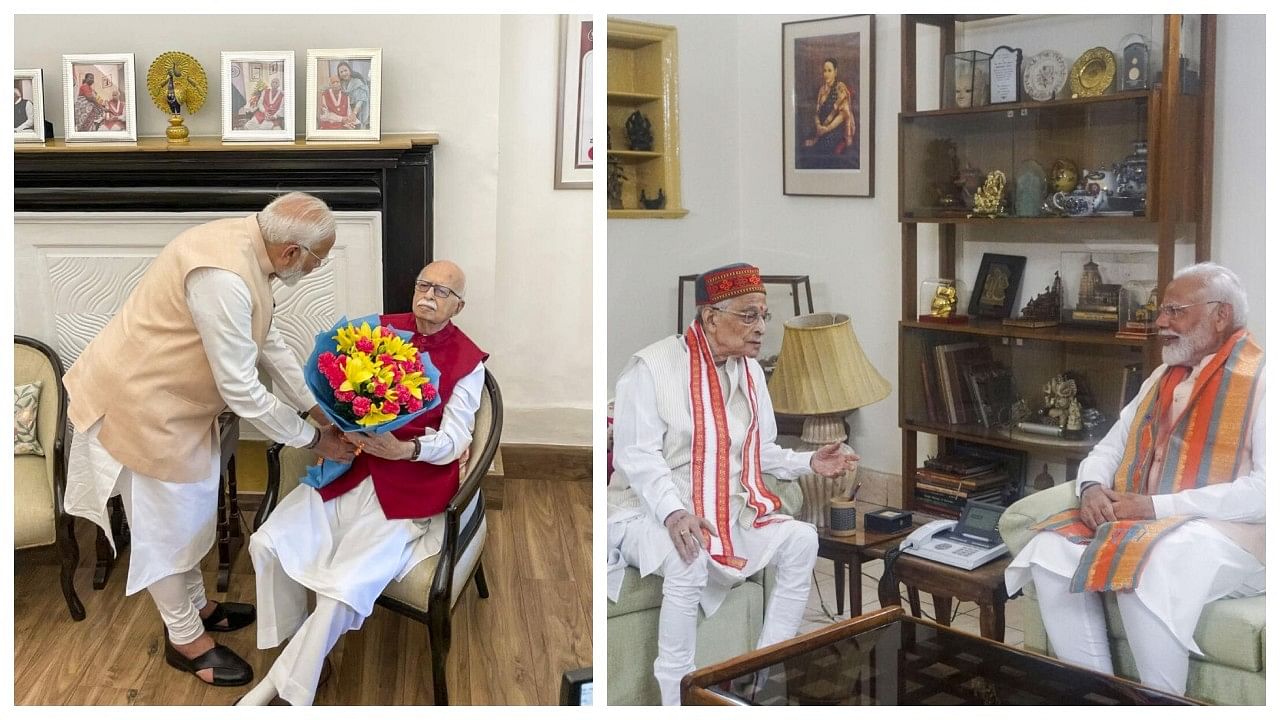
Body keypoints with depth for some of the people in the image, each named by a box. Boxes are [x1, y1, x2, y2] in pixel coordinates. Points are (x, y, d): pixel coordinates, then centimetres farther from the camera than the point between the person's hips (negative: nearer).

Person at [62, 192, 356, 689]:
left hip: (176, 397, 9)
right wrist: (312, 439, -17)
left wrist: (315, 408, 7)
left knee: (192, 509, 22)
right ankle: (185, 639, 27)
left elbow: (268, 341, 9)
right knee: (165, 522, 8)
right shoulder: (223, 277, -34)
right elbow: (242, 390, -29)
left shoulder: (250, 246, -4)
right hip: (140, 401, -9)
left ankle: (196, 605, 42)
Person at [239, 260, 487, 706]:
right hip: (353, 466, 5)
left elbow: (452, 441, -8)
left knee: (346, 582, -22)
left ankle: (286, 692, -5)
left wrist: (404, 449, -27)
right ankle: (296, 652, 7)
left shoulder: (468, 362, -3)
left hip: (410, 486, -4)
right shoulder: (382, 329, 7)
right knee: (269, 543, -13)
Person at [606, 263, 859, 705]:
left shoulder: (750, 371, 9)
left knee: (801, 540, -15)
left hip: (728, 512, 7)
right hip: (652, 513, -6)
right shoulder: (652, 366, -13)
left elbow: (760, 451, 17)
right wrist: (673, 511, -35)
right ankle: (676, 694, -22)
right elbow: (635, 454, -20)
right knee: (689, 559, -37)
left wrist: (807, 463, 0)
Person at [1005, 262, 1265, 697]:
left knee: (1146, 568, -37)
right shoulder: (1161, 379, 18)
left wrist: (1158, 506, -21)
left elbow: (1265, 491, -19)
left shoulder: (1261, 381, -8)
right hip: (1139, 521, 7)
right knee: (1050, 551, -17)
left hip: (1227, 532, -7)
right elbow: (1109, 448, 20)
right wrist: (1093, 487, -5)